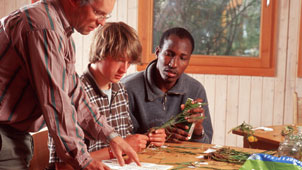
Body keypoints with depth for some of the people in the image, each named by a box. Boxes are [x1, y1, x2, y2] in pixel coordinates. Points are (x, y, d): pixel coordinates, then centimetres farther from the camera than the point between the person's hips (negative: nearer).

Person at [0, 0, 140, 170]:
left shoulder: (63, 32, 11)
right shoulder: (43, 28, -21)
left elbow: (73, 92, 13)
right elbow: (54, 100, -24)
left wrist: (110, 135, 7)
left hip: (19, 133, 10)